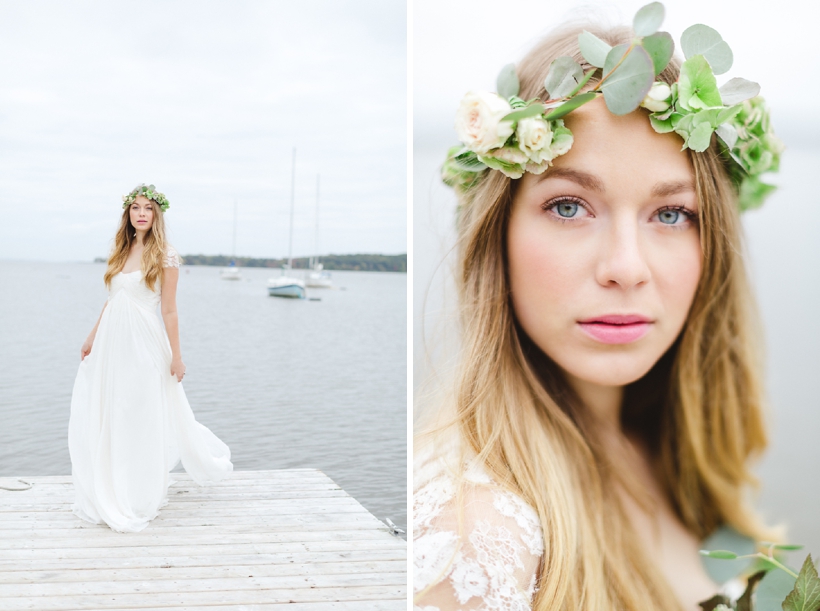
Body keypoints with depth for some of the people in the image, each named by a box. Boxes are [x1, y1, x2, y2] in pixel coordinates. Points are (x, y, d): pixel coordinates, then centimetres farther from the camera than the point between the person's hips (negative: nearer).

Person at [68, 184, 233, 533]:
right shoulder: (121, 251, 11)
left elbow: (169, 309, -8)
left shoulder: (165, 254, -7)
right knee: (103, 419, 9)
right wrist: (93, 337, 17)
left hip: (142, 346, -6)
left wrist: (176, 356, -9)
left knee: (141, 421, 1)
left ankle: (140, 498, 16)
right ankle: (109, 494, 23)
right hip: (111, 343, 6)